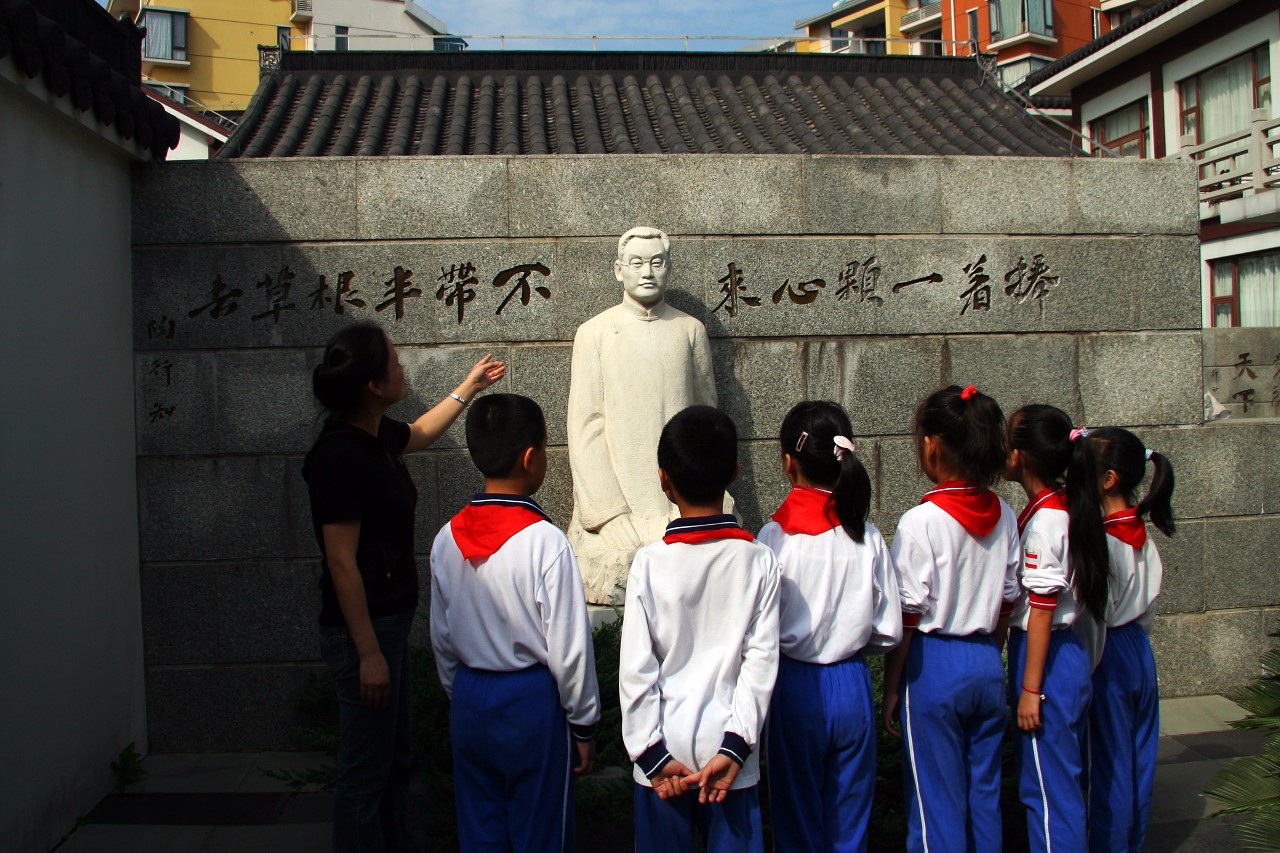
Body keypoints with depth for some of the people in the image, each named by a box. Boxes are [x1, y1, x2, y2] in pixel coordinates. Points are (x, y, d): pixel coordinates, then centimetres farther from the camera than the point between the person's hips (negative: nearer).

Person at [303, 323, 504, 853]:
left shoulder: (377, 436, 5)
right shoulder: (340, 455, -23)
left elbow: (421, 433, 31)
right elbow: (341, 563, -24)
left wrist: (469, 387, 36)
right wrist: (368, 652, -22)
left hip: (389, 623, 10)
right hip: (363, 630, -10)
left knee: (394, 761, 21)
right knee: (365, 772, 1)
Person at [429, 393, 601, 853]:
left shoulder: (447, 539, -2)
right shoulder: (546, 542, -19)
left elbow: (442, 638, 7)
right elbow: (569, 647, -15)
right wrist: (584, 724, -3)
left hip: (469, 699, 5)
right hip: (533, 700, -5)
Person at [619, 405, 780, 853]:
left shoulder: (649, 563, -11)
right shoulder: (759, 560, -7)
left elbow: (636, 668, -11)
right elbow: (762, 661, -11)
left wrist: (652, 752, -5)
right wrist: (735, 745, -9)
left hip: (666, 751, -1)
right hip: (730, 750, 1)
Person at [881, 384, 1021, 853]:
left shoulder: (921, 522, -17)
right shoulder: (1004, 518, 2)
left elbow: (907, 619, -14)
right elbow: (1007, 603, 9)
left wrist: (890, 690, -4)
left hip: (935, 665, -6)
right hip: (988, 663, 6)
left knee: (936, 803, 5)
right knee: (984, 796, 17)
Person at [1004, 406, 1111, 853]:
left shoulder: (1044, 520, -19)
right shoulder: (1064, 509, 7)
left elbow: (1041, 611, -18)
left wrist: (1030, 689, -15)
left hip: (1048, 658, -9)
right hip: (1071, 654, 9)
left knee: (1048, 787, 1)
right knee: (1066, 781, 18)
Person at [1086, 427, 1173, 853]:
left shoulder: (1096, 539, -21)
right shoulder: (1142, 536, 4)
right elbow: (1147, 613, 12)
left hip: (1109, 657, -8)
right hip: (1140, 651, 8)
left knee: (1108, 764, 4)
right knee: (1138, 758, 16)